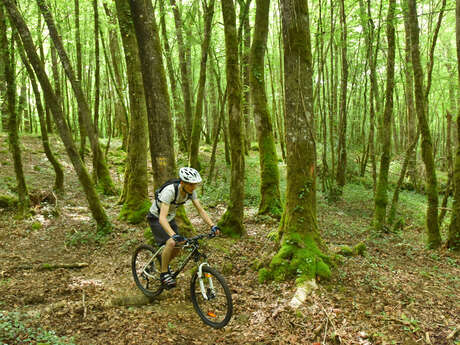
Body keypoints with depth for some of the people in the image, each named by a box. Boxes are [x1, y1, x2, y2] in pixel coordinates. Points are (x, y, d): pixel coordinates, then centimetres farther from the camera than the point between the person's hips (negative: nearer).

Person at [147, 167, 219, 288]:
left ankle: (164, 264, 29)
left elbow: (201, 210, -15)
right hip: (156, 218, -6)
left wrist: (212, 225, -29)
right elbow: (162, 218, -45)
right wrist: (174, 235, -58)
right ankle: (164, 273, -6)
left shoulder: (191, 191, -18)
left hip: (170, 217, 6)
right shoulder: (170, 191, -38)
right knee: (170, 243, -25)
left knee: (179, 246, 0)